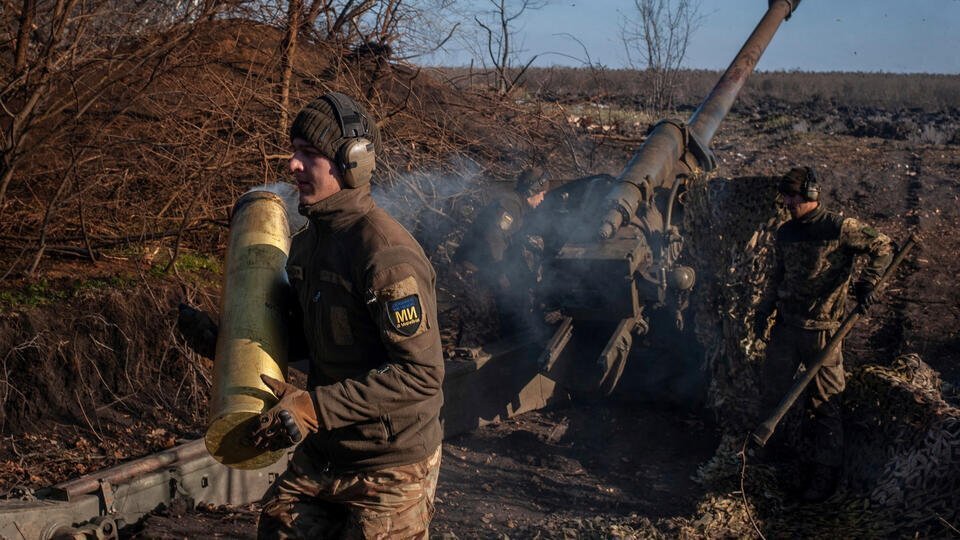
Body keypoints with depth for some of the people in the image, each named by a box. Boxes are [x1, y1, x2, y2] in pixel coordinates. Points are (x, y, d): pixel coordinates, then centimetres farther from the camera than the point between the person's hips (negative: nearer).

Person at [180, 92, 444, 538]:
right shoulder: (309, 241, 4)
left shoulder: (385, 253, -24)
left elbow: (422, 374, -26)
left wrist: (316, 407, -28)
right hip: (321, 454, 8)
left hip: (388, 470, -8)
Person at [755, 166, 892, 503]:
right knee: (771, 393, 9)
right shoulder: (785, 233, 10)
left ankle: (824, 475, 9)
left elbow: (882, 247, -3)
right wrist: (765, 309, 12)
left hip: (821, 328, -6)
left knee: (823, 404, 1)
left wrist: (867, 284, -14)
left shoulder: (840, 228, -8)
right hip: (785, 325, 6)